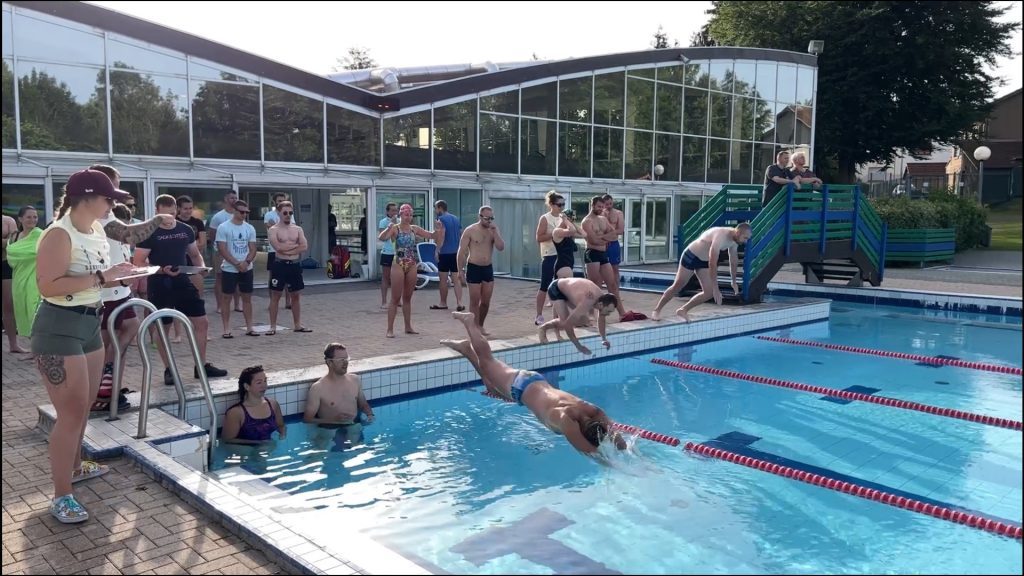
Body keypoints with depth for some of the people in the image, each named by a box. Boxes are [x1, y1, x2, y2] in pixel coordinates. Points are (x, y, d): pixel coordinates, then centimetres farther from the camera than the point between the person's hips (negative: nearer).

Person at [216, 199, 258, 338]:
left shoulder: (250, 228, 7)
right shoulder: (223, 227, -6)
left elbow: (253, 249, 5)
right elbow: (222, 250, -11)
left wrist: (246, 262, -13)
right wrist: (237, 263, -16)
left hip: (247, 269, 4)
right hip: (229, 269, -4)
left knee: (247, 298, 7)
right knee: (227, 298, 1)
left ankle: (249, 328, 13)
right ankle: (226, 329, 6)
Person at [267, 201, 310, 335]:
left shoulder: (298, 229, 9)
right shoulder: (273, 230, -3)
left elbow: (305, 247, -4)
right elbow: (278, 247, -19)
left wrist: (288, 250, -14)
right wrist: (295, 244, -9)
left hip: (294, 265, 4)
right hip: (280, 265, -4)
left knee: (296, 295, 9)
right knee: (275, 295, 1)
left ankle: (297, 325, 19)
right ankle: (273, 326, 6)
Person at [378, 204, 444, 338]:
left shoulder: (414, 229, 7)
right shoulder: (395, 228, -8)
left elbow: (432, 236, 12)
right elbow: (381, 238, -26)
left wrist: (438, 230, -8)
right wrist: (388, 229, -45)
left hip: (412, 266, 5)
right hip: (398, 265, -5)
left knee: (408, 298, 13)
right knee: (395, 299, -3)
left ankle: (408, 327, 21)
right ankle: (390, 329, 1)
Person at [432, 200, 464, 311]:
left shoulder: (441, 219, -8)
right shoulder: (456, 219, 14)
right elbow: (460, 236, 18)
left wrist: (437, 251, -16)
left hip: (445, 253, -6)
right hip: (456, 252, 7)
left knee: (443, 279, 4)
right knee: (456, 279, 4)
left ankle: (443, 303, 12)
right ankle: (459, 303, -4)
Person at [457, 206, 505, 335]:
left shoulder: (494, 230, 6)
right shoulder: (470, 231, -7)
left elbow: (501, 248, -6)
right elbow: (462, 252, -7)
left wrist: (495, 232, -14)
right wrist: (460, 270, -10)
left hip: (488, 268, 4)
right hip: (474, 268, -4)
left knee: (486, 301, 9)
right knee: (475, 301, -2)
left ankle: (480, 326, 27)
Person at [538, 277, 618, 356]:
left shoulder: (601, 297, -17)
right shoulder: (586, 304, -41)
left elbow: (601, 319, 5)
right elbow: (567, 324, -37)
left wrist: (604, 339, 5)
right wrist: (579, 346, -29)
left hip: (567, 287, 7)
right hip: (555, 289, -7)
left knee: (582, 319, -2)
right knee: (564, 322, -21)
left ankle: (556, 327, 19)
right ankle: (543, 328, 6)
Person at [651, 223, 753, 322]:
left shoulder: (734, 240, -6)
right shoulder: (720, 236, -33)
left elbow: (733, 261, 12)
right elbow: (713, 264, -38)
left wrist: (734, 282, 20)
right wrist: (715, 288, -37)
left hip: (704, 262, 8)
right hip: (691, 257, -8)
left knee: (709, 293, -4)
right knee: (677, 287, 0)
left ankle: (683, 310, 9)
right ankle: (657, 310, 16)